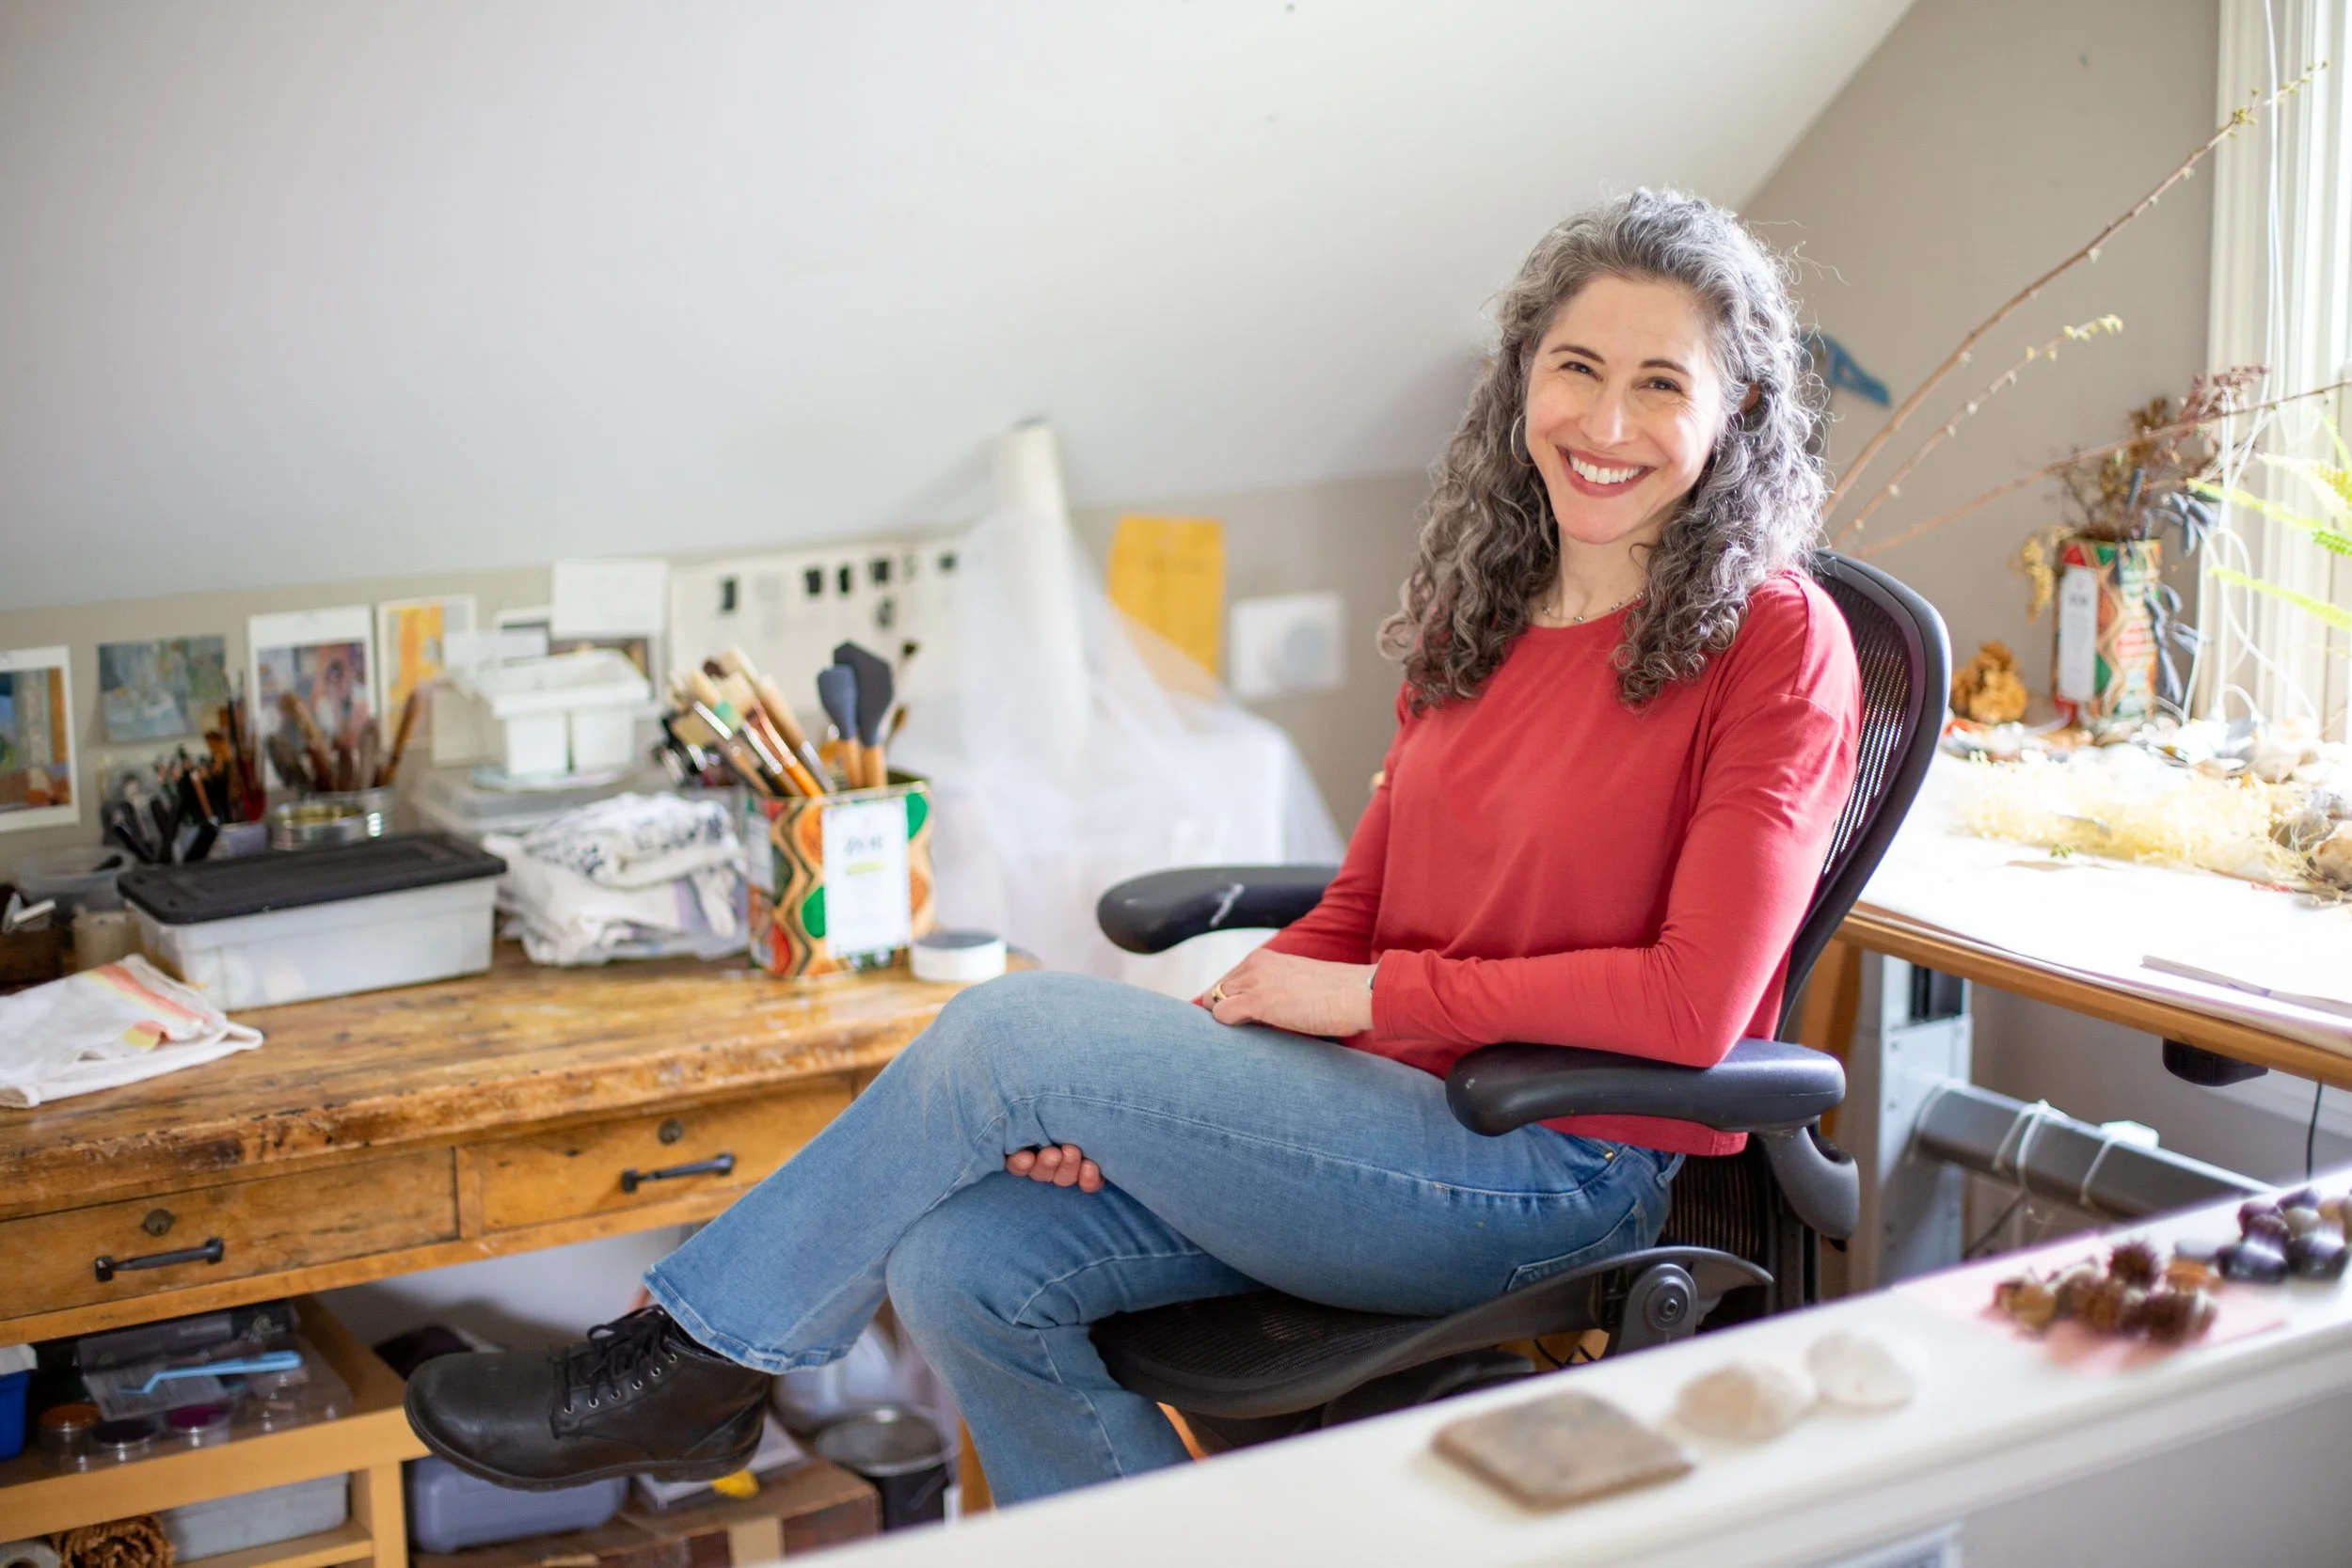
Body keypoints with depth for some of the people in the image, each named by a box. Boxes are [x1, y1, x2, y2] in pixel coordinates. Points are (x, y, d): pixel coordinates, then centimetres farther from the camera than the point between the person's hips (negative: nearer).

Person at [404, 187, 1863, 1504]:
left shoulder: (1773, 644, -10)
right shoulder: (1481, 618, 12)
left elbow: (1693, 1005, -18)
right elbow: (1357, 909, 12)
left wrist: (1371, 995, -13)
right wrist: (1139, 1089, -4)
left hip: (1561, 1175, -7)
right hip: (1410, 1123, 7)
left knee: (1014, 1029, -16)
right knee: (963, 1268, -12)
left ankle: (697, 1358, 3)